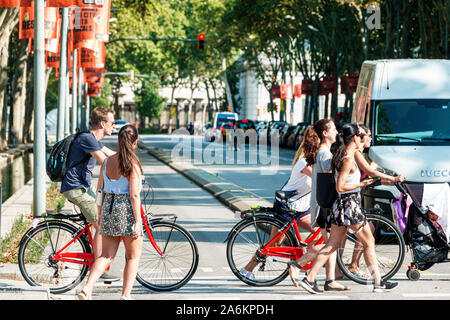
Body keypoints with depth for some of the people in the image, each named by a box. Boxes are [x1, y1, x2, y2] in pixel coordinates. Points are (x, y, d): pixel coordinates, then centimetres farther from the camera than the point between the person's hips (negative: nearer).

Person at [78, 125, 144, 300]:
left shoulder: (107, 161, 6)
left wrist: (100, 215, 20)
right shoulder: (132, 163, -12)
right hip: (126, 209, -6)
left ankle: (87, 289, -8)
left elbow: (100, 190, 11)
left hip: (108, 208, 6)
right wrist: (137, 221, -14)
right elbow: (134, 195, -16)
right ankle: (126, 296, 6)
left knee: (106, 255, 9)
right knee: (134, 256, 9)